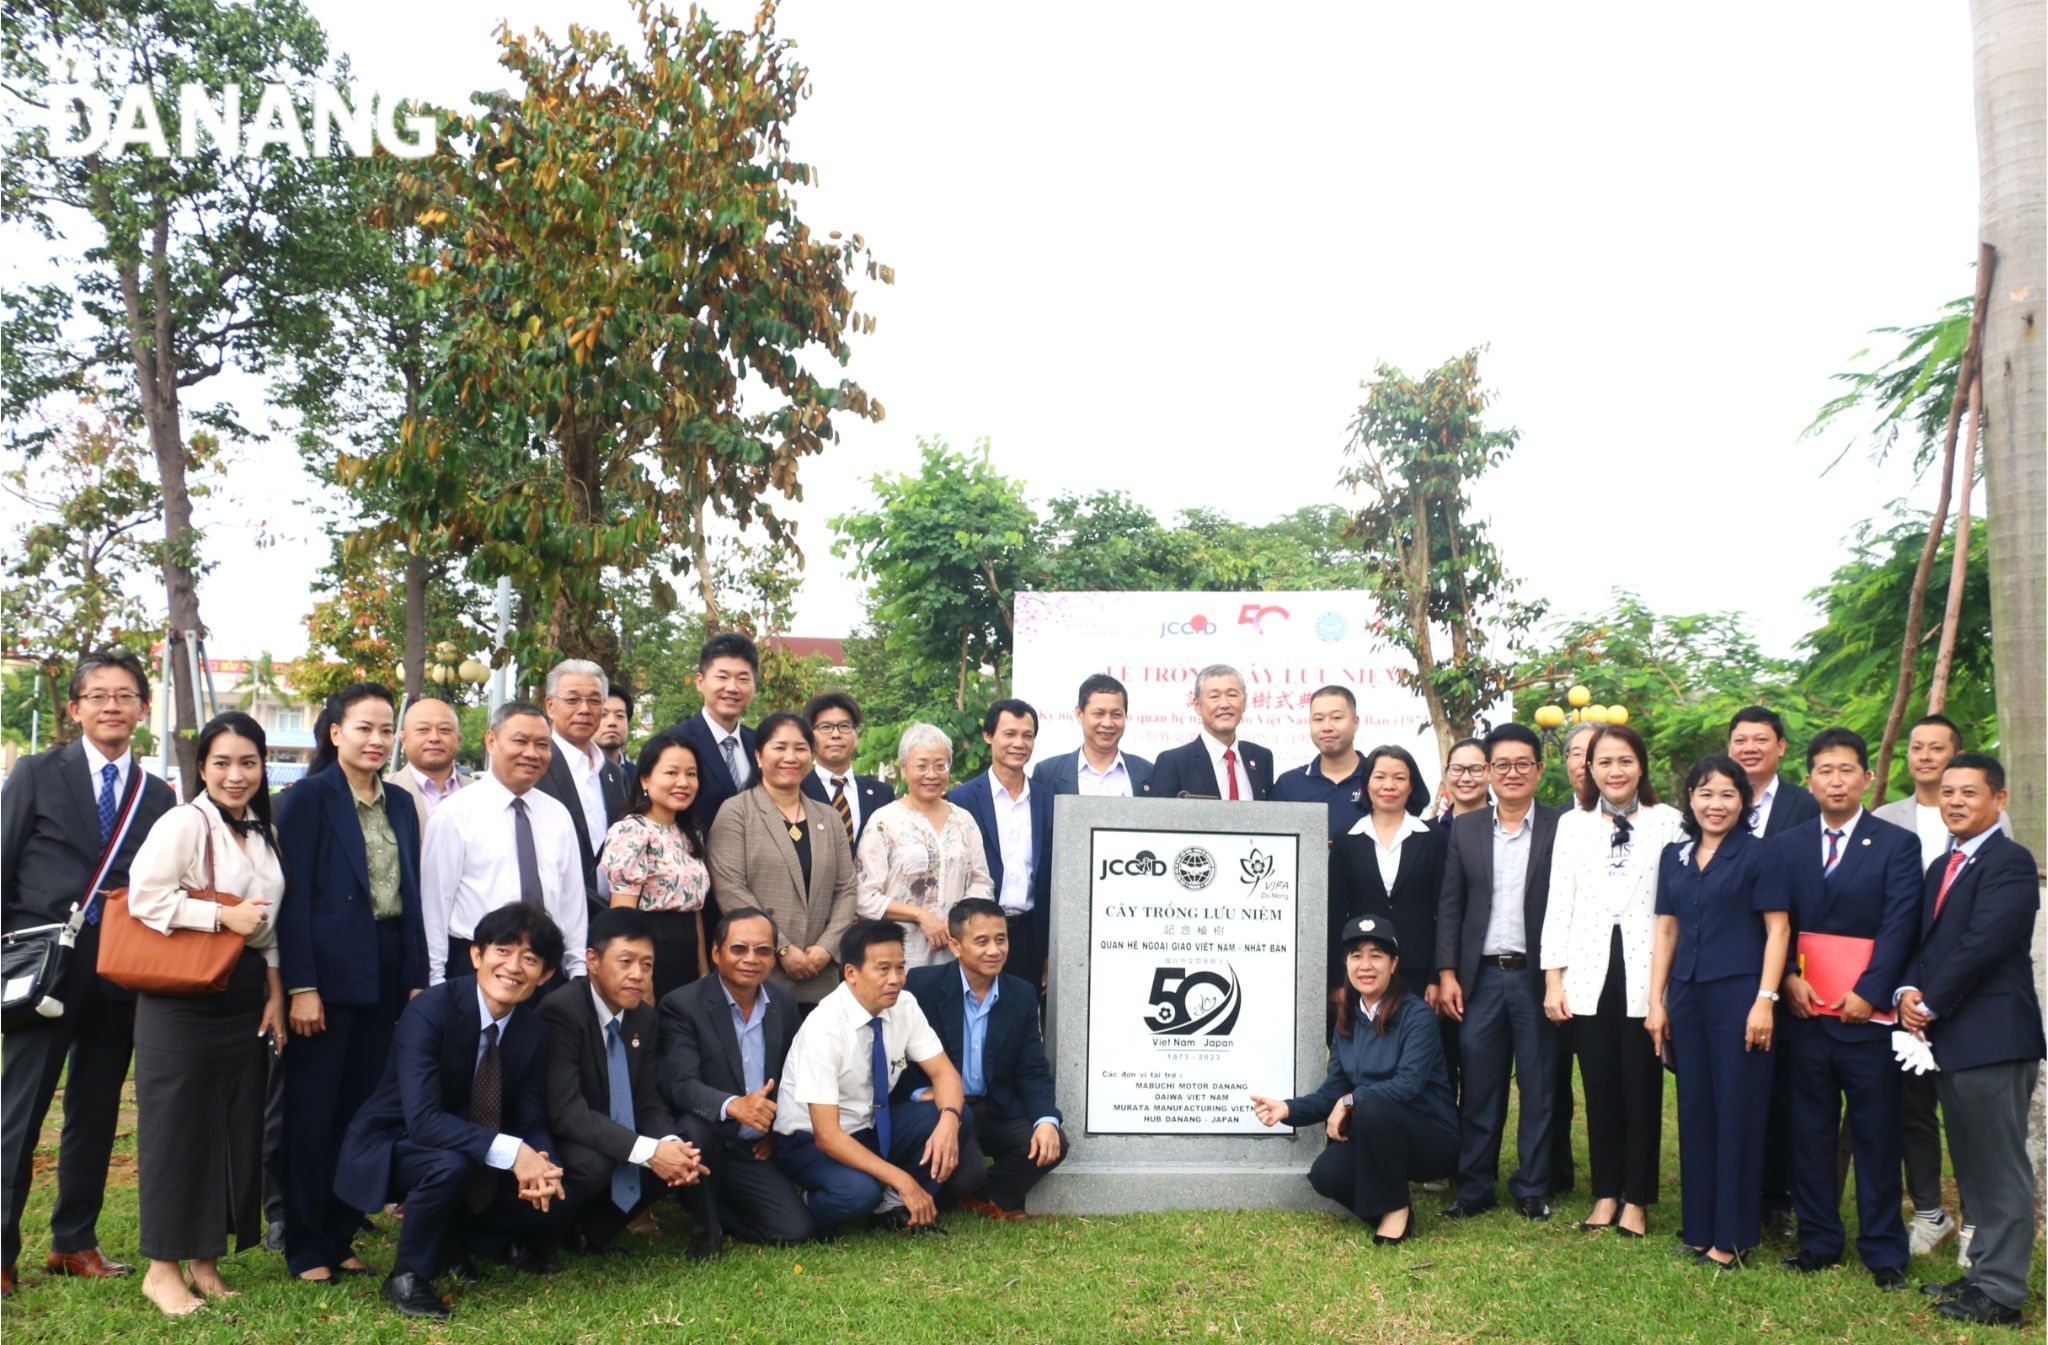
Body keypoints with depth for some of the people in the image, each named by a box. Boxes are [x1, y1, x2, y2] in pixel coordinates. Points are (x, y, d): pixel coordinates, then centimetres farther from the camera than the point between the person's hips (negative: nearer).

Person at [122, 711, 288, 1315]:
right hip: (181, 999, -6)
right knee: (177, 1128, 0)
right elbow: (145, 897, -19)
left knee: (235, 1128, 8)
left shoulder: (264, 834, 13)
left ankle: (205, 1264, 20)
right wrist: (224, 916, -19)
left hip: (243, 1001, 7)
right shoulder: (183, 824, -8)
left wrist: (275, 992, 10)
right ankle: (162, 1268, 13)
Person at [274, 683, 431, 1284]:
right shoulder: (309, 797, -4)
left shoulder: (400, 804, 13)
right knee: (313, 1111, 3)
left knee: (362, 1110, 9)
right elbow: (294, 895, -9)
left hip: (387, 974, 5)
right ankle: (306, 1249, 13)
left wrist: (417, 980, 8)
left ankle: (341, 1237, 20)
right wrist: (301, 985, -14)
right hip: (329, 972, -5)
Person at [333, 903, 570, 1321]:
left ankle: (454, 1237, 16)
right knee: (451, 1163, -37)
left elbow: (532, 1123, -5)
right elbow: (422, 1119, -35)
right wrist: (511, 1152, -42)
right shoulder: (430, 1011, -26)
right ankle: (407, 1275, -11)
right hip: (391, 1147, -6)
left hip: (473, 1156, 6)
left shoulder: (533, 1030, -7)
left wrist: (539, 1163, -29)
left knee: (548, 1201, -14)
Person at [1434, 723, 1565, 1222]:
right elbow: (1449, 906, 6)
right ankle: (1473, 1189, 16)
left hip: (1537, 976, -2)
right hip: (1480, 976, 2)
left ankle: (1532, 1188, 19)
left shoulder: (1561, 829, 0)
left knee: (1539, 1087, 7)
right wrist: (1446, 973, -1)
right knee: (1478, 1088, 6)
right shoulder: (1465, 829, 7)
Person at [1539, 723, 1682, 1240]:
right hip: (1589, 976, 2)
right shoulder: (1572, 824, 9)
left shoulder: (1669, 822, 2)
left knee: (1641, 1090, 3)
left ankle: (1636, 1199, 15)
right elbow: (1559, 902, 7)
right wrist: (1553, 979, 2)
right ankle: (1605, 1194, 20)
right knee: (1600, 1090, 8)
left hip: (1645, 974, -2)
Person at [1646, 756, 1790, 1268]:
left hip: (1738, 994, -5)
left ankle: (1732, 1235, 9)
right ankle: (1699, 1226, 19)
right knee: (1695, 1111, 9)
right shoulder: (1675, 856, 11)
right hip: (1687, 997, 5)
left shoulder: (1755, 853, -3)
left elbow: (1778, 928, -6)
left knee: (1737, 1113, 1)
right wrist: (1655, 1001, 8)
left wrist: (1765, 1000, -13)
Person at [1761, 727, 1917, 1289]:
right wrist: (1789, 979, -9)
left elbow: (1900, 926, -6)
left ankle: (1883, 1251, 13)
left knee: (1876, 1133, 4)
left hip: (1867, 1011, -2)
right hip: (1805, 1011, 3)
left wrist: (1869, 993, -13)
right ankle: (1818, 1241, 17)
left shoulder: (1898, 844, 2)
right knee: (1810, 1131, 7)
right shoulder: (1784, 847, 10)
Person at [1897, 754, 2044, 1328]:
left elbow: (1983, 945, -19)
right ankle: (1984, 1272, 27)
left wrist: (1931, 1004, -13)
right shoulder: (1942, 868, 18)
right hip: (1951, 1039, 9)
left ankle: (2001, 1292, 4)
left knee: (2001, 1169, -2)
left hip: (1994, 1038, -9)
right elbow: (1926, 942, 16)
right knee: (1972, 1168, 16)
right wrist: (1909, 991, -3)